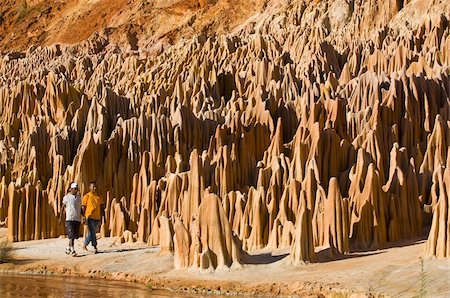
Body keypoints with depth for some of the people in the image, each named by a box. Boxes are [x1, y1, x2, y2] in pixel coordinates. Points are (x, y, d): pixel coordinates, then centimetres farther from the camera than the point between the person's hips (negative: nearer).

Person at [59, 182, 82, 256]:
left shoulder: (79, 198, 14)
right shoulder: (67, 197, 0)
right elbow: (63, 208, 4)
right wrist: (60, 217, 0)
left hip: (77, 219, 5)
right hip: (69, 219, -5)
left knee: (75, 235, 8)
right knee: (71, 235, -11)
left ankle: (68, 248, 23)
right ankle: (72, 250, -11)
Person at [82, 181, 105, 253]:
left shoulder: (99, 196, 12)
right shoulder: (87, 196, -1)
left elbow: (102, 207, 15)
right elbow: (83, 208, -1)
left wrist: (102, 217, 8)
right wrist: (84, 218, -5)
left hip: (97, 218, 5)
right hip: (90, 217, -5)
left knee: (92, 233, 12)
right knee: (92, 233, -10)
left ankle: (85, 244, 26)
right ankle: (95, 248, -6)